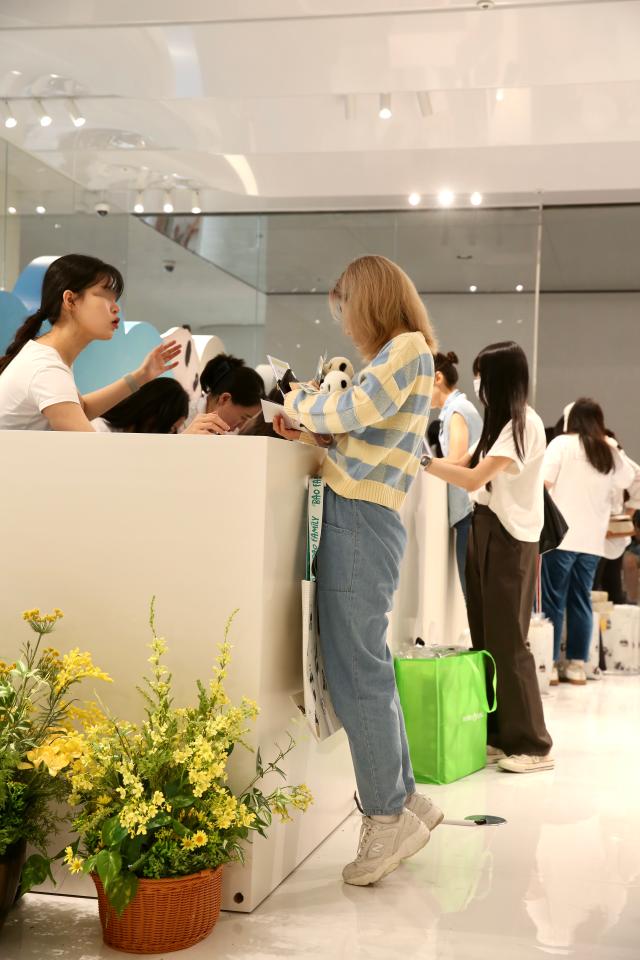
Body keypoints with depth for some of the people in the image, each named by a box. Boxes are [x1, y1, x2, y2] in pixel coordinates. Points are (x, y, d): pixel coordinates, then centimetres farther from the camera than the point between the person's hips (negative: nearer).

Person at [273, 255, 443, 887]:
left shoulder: (407, 347, -6)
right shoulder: (399, 355, 22)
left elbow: (353, 413, -17)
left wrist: (301, 401, 0)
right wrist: (308, 429, 7)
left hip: (361, 518, -10)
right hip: (358, 517, 10)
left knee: (357, 674, -6)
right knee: (366, 668, 12)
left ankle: (387, 818, 4)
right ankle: (405, 799, 21)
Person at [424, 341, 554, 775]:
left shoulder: (524, 424, -14)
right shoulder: (500, 423, 17)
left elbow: (474, 479, -21)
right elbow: (466, 465, 11)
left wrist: (422, 459, -17)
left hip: (509, 538, -9)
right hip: (484, 531, 9)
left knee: (507, 642, -5)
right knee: (485, 639, 8)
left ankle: (532, 744, 3)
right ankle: (498, 735, 14)